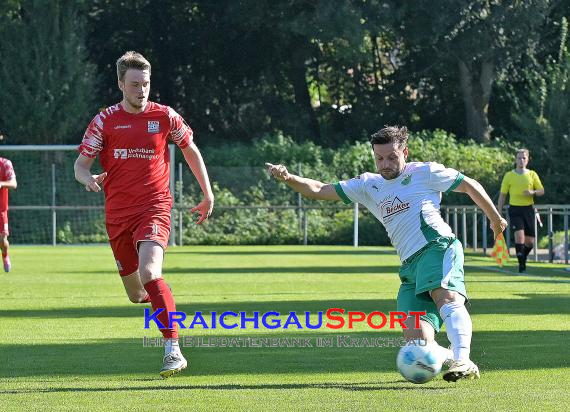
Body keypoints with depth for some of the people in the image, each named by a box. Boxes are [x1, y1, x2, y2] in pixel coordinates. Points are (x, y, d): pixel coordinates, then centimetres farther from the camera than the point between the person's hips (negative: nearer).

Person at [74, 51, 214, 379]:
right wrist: (87, 178, -20)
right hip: (118, 213, 3)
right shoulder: (105, 121, 2)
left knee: (149, 272, -28)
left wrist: (208, 193, 17)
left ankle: (173, 349, -30)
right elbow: (81, 164, 4)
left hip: (154, 207, -3)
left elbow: (190, 150, 17)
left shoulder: (164, 116, 1)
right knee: (137, 295, 7)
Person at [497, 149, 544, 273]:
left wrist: (533, 192, -15)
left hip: (528, 209, 3)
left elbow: (542, 191, 8)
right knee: (519, 235, -20)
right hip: (515, 209, -2)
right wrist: (499, 213, 1)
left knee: (530, 241, 4)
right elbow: (502, 195, 5)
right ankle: (521, 265, -13)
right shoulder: (509, 175, 2)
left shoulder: (532, 175, 6)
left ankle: (523, 257, 34)